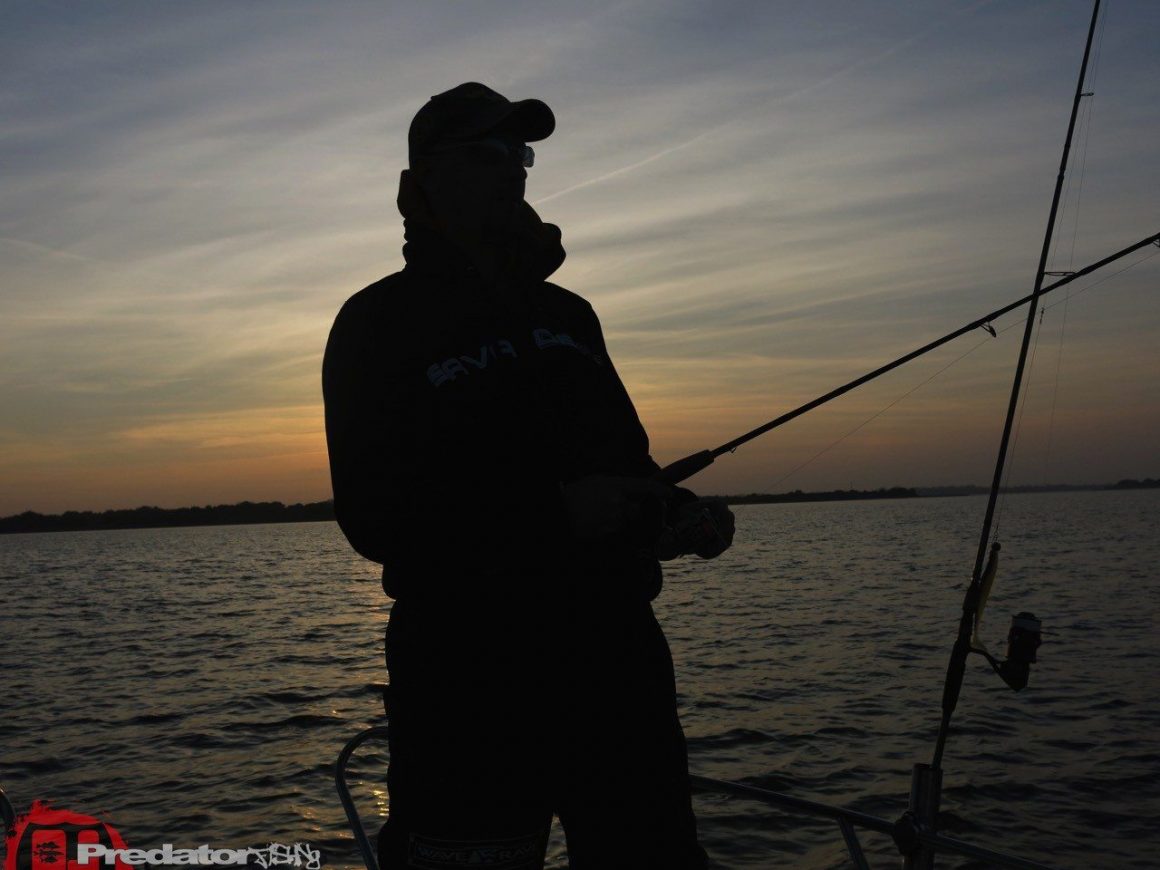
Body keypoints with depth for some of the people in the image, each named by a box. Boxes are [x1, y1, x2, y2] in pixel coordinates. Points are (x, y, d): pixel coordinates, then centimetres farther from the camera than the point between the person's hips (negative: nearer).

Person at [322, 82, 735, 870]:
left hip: (617, 651, 6)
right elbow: (375, 516, -11)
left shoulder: (567, 314, 16)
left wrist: (679, 513, 0)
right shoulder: (379, 323, -2)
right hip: (471, 678, -6)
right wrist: (555, 512, -20)